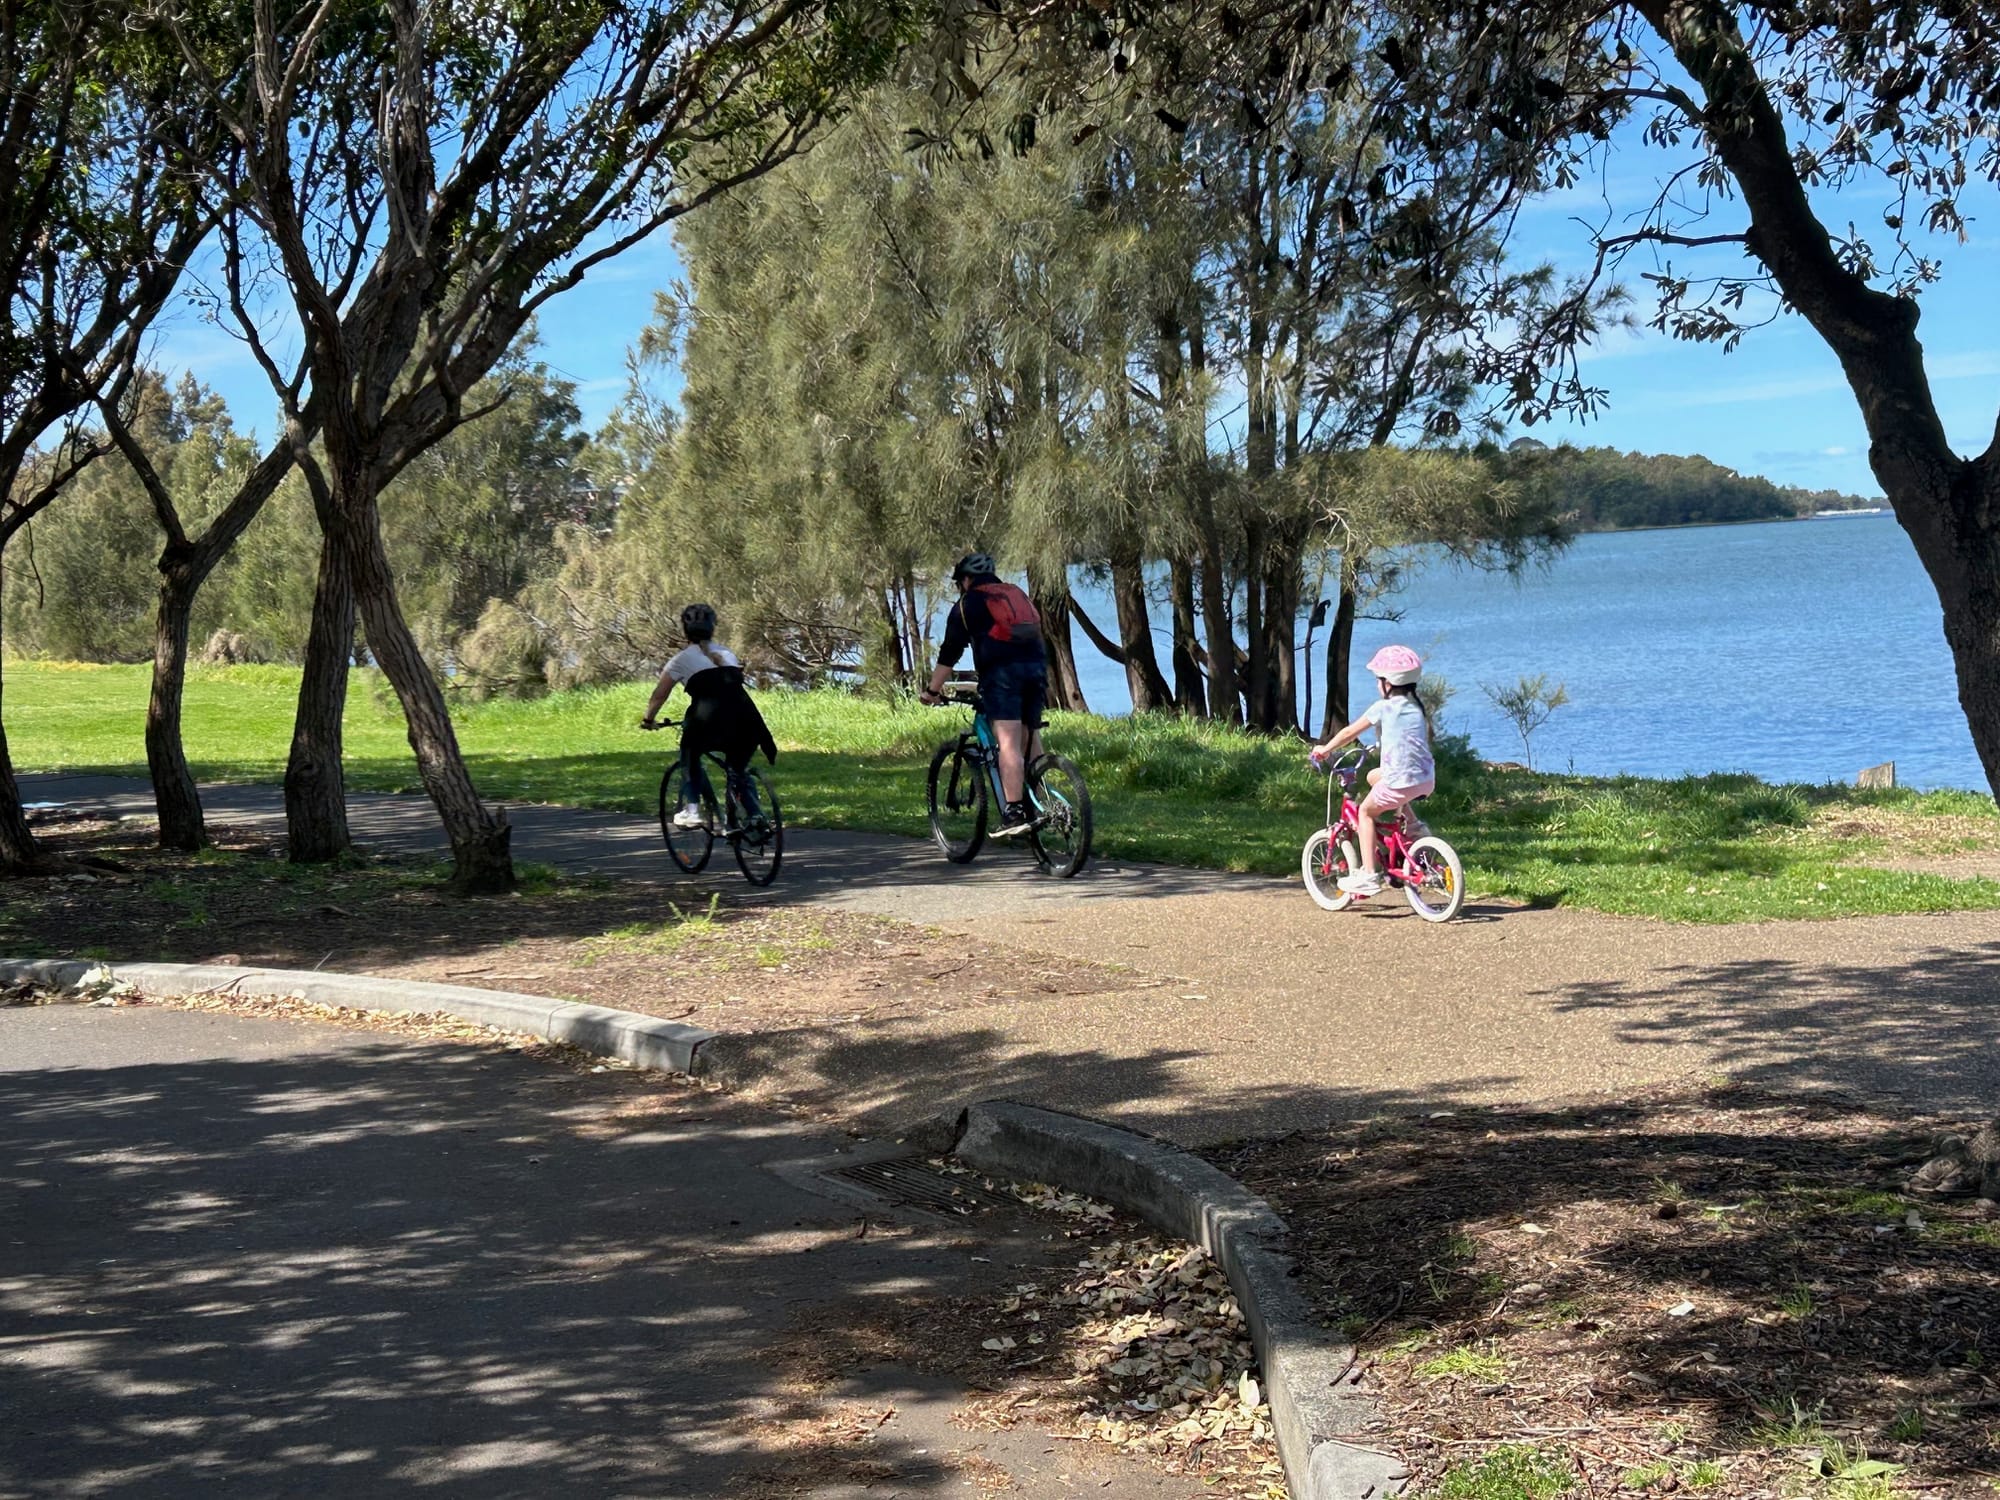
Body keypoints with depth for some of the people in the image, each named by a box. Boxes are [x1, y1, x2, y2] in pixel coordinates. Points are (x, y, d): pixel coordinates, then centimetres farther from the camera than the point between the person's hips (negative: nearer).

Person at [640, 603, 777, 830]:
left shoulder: (682, 658, 18)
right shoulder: (727, 654, 29)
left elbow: (659, 696, 25)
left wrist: (648, 720, 42)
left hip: (711, 719, -3)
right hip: (746, 717, 3)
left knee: (690, 753, 27)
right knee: (738, 770, 24)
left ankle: (693, 809, 12)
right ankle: (757, 817, 7)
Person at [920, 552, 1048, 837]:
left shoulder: (968, 603, 12)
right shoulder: (1017, 594, 28)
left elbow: (950, 652, 11)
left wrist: (933, 690, 19)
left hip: (1002, 671, -6)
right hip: (1036, 667, 6)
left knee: (1008, 742, -13)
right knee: (1031, 738, 14)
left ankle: (1014, 812, -21)